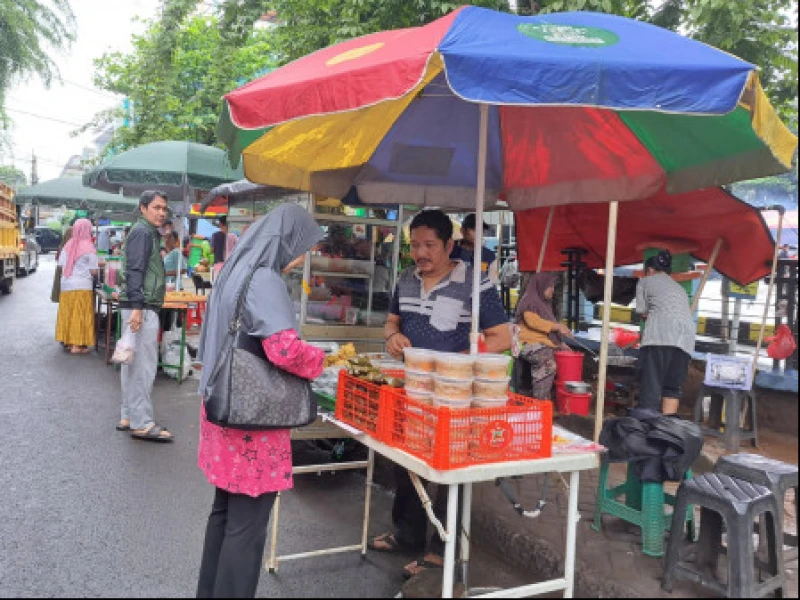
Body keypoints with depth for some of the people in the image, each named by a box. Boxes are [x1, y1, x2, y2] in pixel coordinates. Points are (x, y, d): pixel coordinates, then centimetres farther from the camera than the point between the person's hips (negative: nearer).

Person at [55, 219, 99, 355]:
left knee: (67, 314, 12)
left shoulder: (68, 245, 3)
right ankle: (77, 345, 0)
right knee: (80, 315, 0)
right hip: (82, 286, -5)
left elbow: (60, 265, 6)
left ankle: (68, 342, 20)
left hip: (66, 285, 5)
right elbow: (93, 271, -10)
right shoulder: (88, 247, -10)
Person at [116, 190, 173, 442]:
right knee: (144, 366, -8)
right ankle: (141, 424, -3)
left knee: (134, 364, 13)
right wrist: (137, 307, -24)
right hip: (142, 307, -11)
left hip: (143, 307, 11)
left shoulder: (149, 233, 20)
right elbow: (134, 271, -18)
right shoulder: (142, 232, -10)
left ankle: (128, 417, 21)